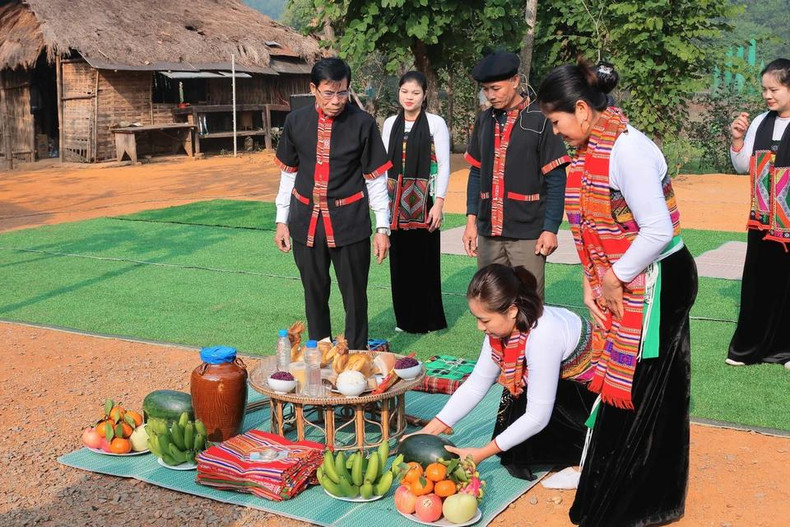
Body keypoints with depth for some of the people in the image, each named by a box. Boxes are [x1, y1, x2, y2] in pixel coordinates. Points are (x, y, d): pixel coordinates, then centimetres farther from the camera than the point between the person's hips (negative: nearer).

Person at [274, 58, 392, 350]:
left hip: (350, 222, -2)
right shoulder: (296, 121, 0)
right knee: (314, 293, 12)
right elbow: (288, 174, 10)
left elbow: (376, 178, -2)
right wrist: (282, 220, 9)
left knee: (355, 295, 5)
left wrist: (383, 227, -3)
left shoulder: (363, 123, -7)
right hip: (306, 220, 3)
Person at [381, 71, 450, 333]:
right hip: (396, 203, 4)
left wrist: (438, 203, -13)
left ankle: (428, 319, 13)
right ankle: (405, 318, 19)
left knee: (424, 259, 0)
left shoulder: (436, 123, -3)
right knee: (400, 259, 7)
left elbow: (444, 165, -6)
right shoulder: (390, 124, 9)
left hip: (424, 202, -4)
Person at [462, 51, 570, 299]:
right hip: (489, 232, 5)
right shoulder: (484, 120, 10)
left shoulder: (540, 120, -6)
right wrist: (471, 219, 9)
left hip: (528, 234, -5)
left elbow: (556, 180, -6)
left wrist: (550, 229, -10)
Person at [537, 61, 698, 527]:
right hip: (618, 285, 9)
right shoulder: (589, 149, 6)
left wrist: (614, 278, -15)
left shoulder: (627, 149, -22)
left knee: (640, 395, 3)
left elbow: (658, 231, -26)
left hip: (655, 285, -9)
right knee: (617, 388, 17)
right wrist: (592, 284, 5)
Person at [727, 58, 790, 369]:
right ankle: (750, 347, 20)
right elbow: (742, 167, 11)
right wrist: (737, 139, -3)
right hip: (762, 220, 4)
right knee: (758, 282, 10)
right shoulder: (760, 123, 5)